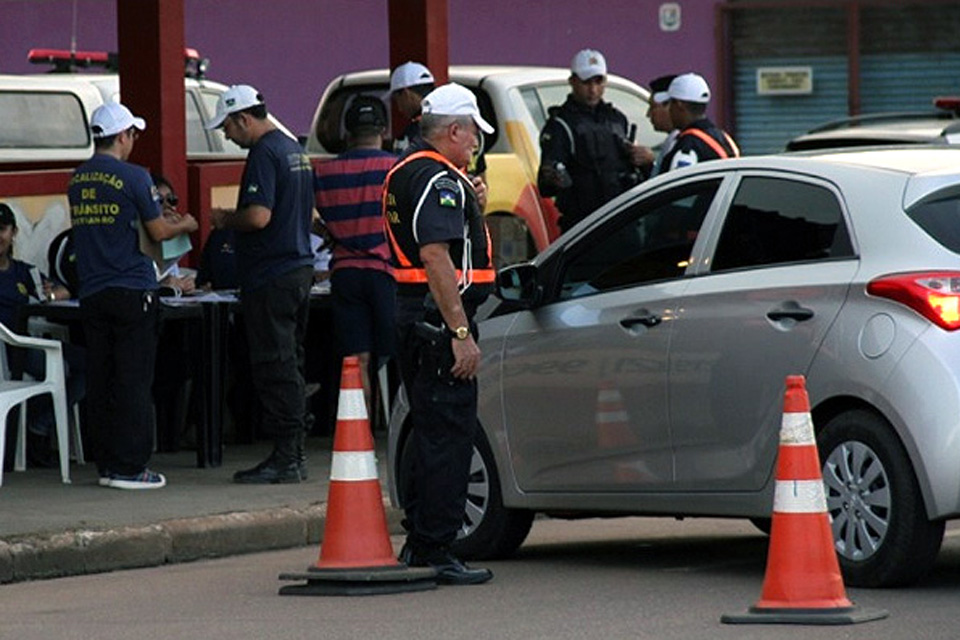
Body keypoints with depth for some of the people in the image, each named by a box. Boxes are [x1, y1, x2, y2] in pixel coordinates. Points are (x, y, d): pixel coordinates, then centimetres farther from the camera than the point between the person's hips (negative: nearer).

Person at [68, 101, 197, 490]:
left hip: (91, 293, 6)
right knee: (133, 381, -3)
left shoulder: (77, 181, 10)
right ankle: (129, 467, -5)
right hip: (131, 290, -6)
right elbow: (158, 232, -7)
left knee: (101, 382, 9)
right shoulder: (133, 178, -10)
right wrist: (184, 225, 14)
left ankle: (107, 464, 12)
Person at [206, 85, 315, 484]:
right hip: (299, 268, 10)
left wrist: (226, 220, -6)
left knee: (274, 368, -7)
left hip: (270, 278, -10)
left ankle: (285, 459, -7)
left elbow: (259, 216, -25)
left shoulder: (264, 155, -15)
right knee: (290, 365, 13)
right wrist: (235, 219, 22)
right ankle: (294, 454, 16)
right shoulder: (294, 150, 16)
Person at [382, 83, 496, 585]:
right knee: (447, 435, -7)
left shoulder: (406, 172, 17)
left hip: (410, 313, 11)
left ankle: (418, 543, 22)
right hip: (439, 317, -11)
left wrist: (467, 206, 22)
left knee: (432, 429, 17)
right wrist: (461, 332, -26)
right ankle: (435, 553, -6)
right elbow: (436, 257, -25)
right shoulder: (439, 180, -16)